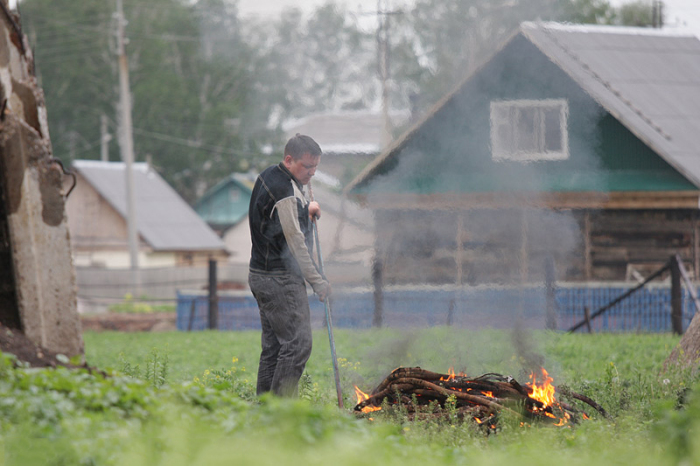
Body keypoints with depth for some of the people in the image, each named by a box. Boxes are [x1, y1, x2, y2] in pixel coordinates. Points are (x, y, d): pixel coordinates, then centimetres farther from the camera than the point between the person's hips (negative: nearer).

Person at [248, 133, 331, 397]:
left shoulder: (268, 177, 13)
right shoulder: (285, 191, -18)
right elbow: (295, 241, -19)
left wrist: (305, 211, 11)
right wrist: (317, 281, -15)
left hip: (261, 275, 10)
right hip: (281, 280, -10)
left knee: (273, 346, 12)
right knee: (297, 344, -11)